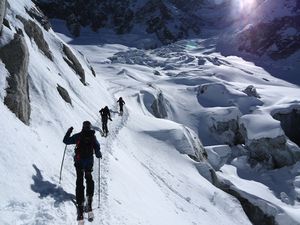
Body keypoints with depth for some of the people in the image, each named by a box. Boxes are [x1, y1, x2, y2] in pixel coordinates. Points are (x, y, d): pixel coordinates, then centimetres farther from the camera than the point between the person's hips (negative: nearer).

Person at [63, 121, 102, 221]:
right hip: (89, 162, 1)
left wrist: (69, 131, 17)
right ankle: (89, 199, 9)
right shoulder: (93, 137, -1)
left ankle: (80, 204, -4)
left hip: (79, 161, -1)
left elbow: (66, 141, 3)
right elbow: (97, 148, -4)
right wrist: (99, 155, 16)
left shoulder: (78, 136, -4)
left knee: (79, 182, 3)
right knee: (89, 179, 21)